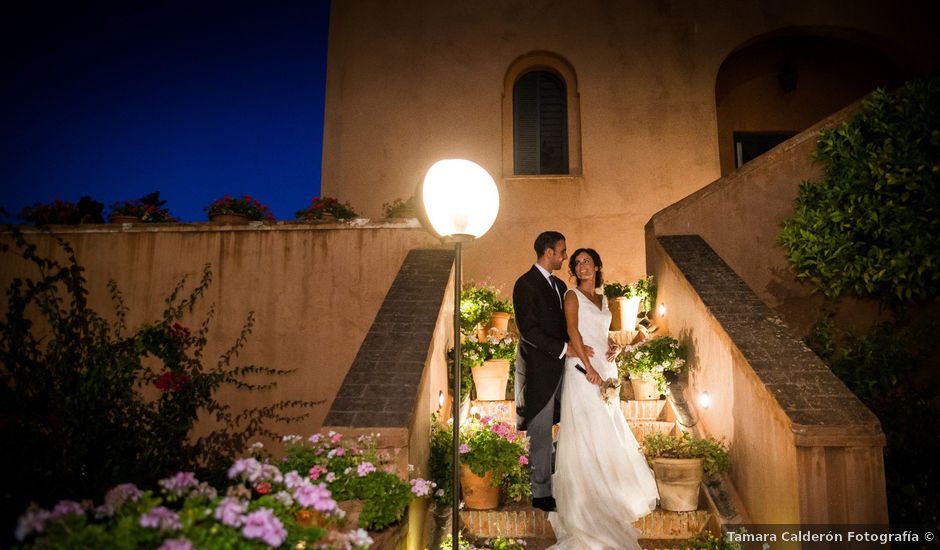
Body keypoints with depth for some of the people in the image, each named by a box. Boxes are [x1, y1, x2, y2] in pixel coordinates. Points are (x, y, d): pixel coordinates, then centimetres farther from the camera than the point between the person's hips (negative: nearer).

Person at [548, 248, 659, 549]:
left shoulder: (602, 298, 16)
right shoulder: (573, 295, -4)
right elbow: (573, 331, -17)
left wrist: (613, 349, 2)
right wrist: (588, 366, -25)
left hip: (605, 368, 7)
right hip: (583, 367, -7)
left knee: (608, 429, 12)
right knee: (587, 431, -5)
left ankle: (610, 489, 26)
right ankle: (586, 499, 3)